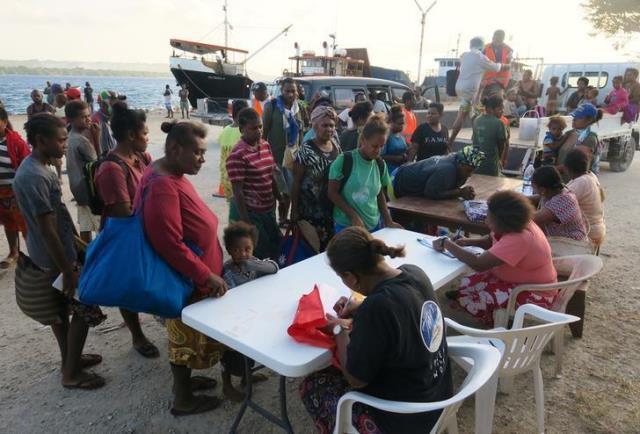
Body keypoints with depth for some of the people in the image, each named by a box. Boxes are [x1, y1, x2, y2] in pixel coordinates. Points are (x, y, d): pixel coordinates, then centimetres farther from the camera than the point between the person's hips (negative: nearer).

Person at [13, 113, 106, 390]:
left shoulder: (37, 168, 5)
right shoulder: (33, 176, -26)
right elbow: (48, 231, -25)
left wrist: (77, 244, 19)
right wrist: (68, 271, -20)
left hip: (50, 257, 10)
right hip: (52, 263, -10)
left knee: (61, 311, 22)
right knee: (85, 311, 2)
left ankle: (69, 358, 39)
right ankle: (72, 374, 16)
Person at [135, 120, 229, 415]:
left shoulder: (170, 174, 6)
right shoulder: (162, 185, -27)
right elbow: (170, 245, -30)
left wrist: (207, 272, 21)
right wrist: (207, 275, -25)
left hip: (190, 275, 10)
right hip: (185, 279, -10)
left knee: (187, 333, 23)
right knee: (186, 335, 7)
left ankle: (184, 379, 43)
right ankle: (183, 400, 27)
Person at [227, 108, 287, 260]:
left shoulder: (266, 145, 4)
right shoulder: (237, 155, -19)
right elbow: (237, 191, -19)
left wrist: (280, 198, 17)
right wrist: (245, 222, -18)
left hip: (268, 209, 7)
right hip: (249, 212, -7)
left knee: (276, 246, 20)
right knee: (259, 255, 7)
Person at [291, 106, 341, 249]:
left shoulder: (337, 147, 3)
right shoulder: (306, 151, -13)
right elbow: (296, 182, -10)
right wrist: (294, 211, -10)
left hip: (333, 209, 5)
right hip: (311, 211, -5)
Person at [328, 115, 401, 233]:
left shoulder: (380, 164, 2)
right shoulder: (344, 160, -12)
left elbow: (380, 194, 12)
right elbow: (333, 193, -10)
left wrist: (388, 221, 5)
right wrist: (354, 216, -16)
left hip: (374, 225, 4)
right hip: (346, 226, -4)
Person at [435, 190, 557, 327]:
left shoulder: (518, 240, -35)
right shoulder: (516, 225, -8)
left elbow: (478, 264, -38)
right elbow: (491, 240, 12)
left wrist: (446, 244, -28)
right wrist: (468, 242, -8)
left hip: (535, 295, -8)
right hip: (522, 281, 8)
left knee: (468, 296, -14)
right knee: (468, 282, -5)